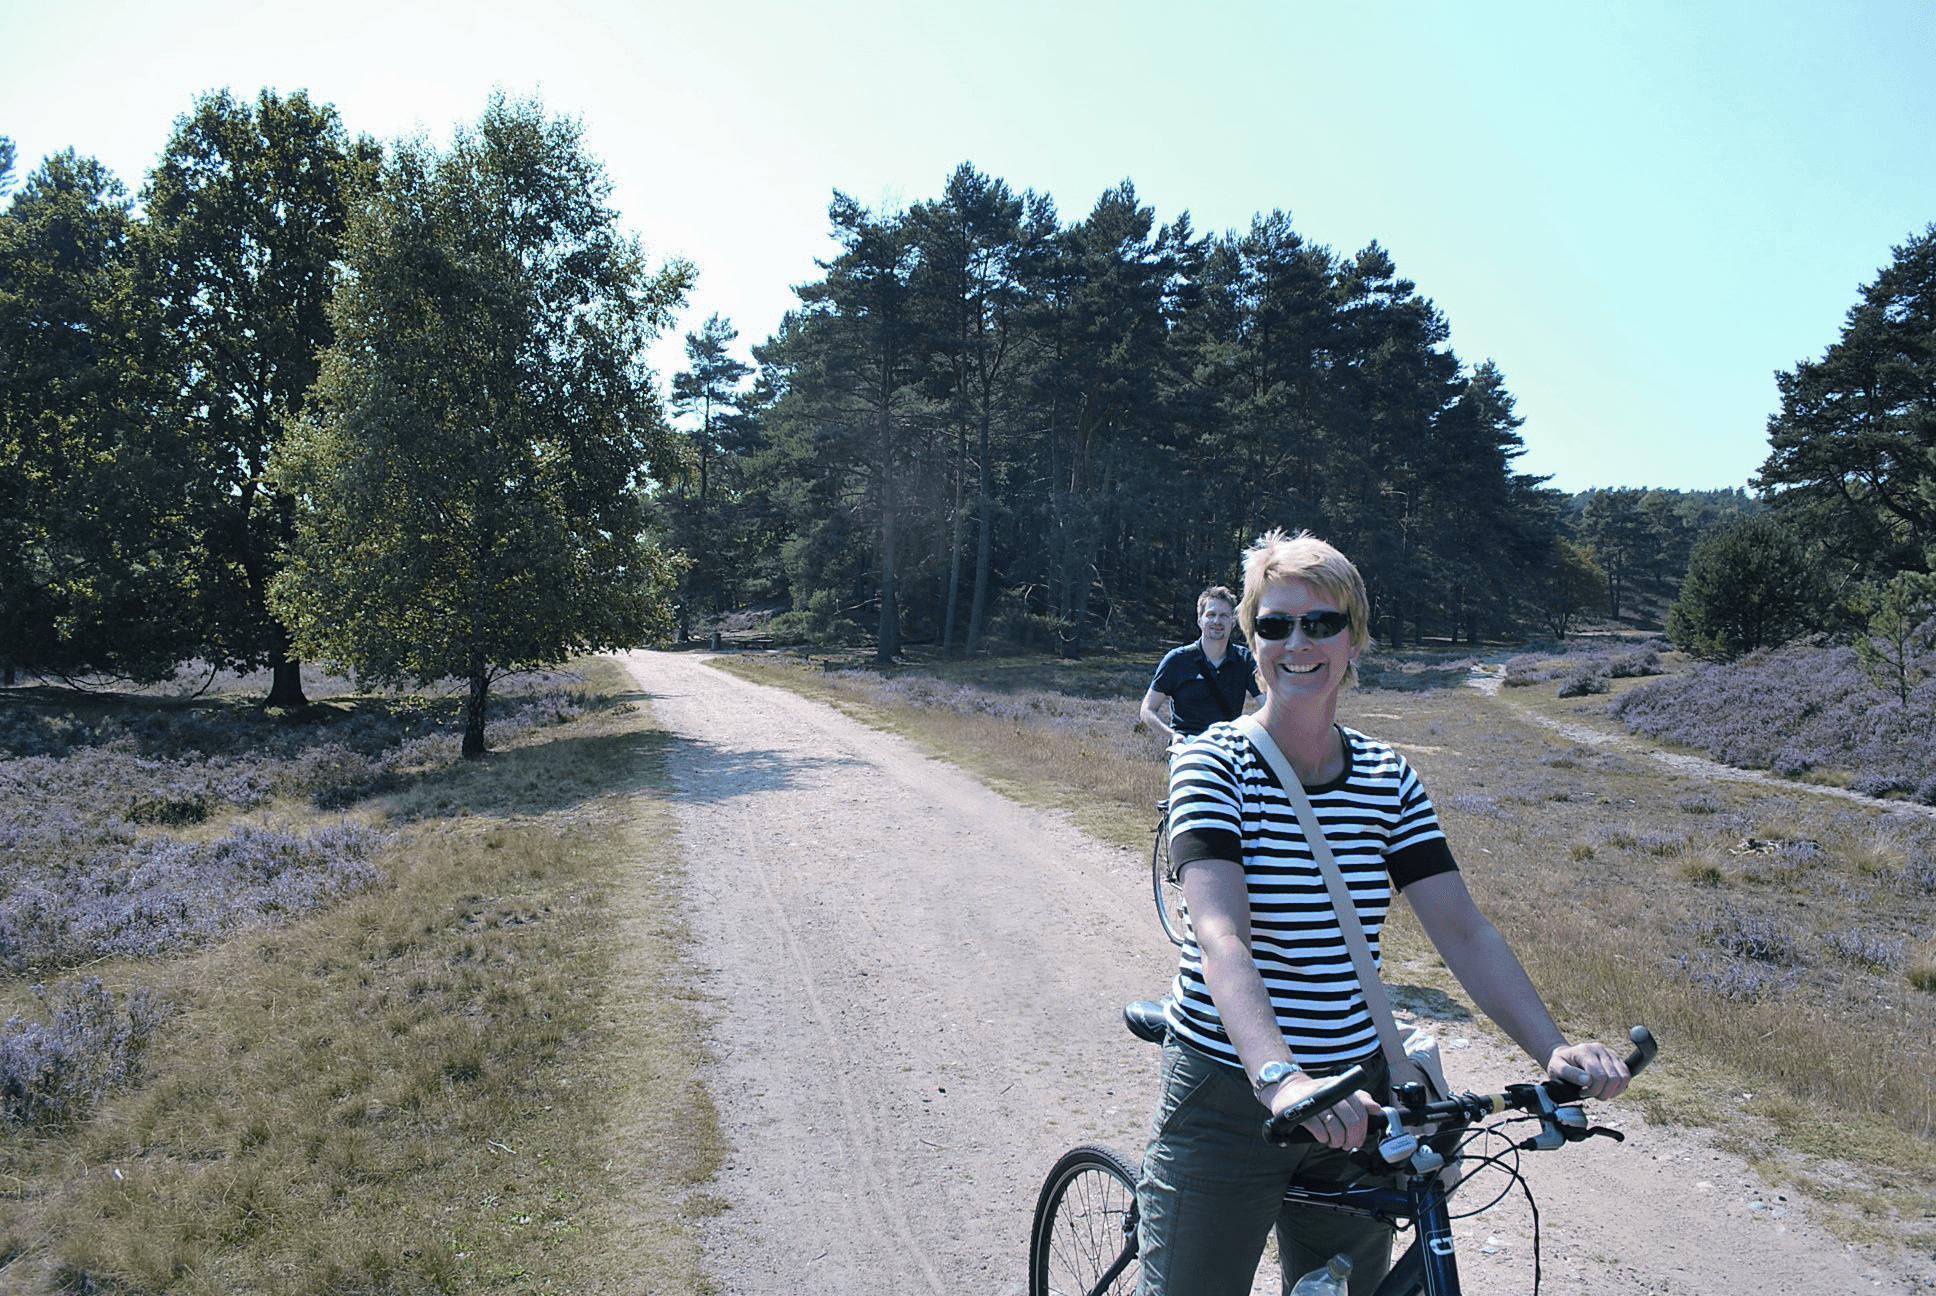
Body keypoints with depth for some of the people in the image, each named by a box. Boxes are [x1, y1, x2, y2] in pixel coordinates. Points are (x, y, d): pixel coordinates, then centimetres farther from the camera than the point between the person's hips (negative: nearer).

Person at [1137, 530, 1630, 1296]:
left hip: (1352, 1099, 4)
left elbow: (1463, 931, -4)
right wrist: (1279, 1076, -42)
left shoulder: (1388, 779, 1)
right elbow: (1220, 935, -27)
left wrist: (1554, 1048, -19)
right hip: (1229, 1098, -4)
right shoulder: (1213, 764, -13)